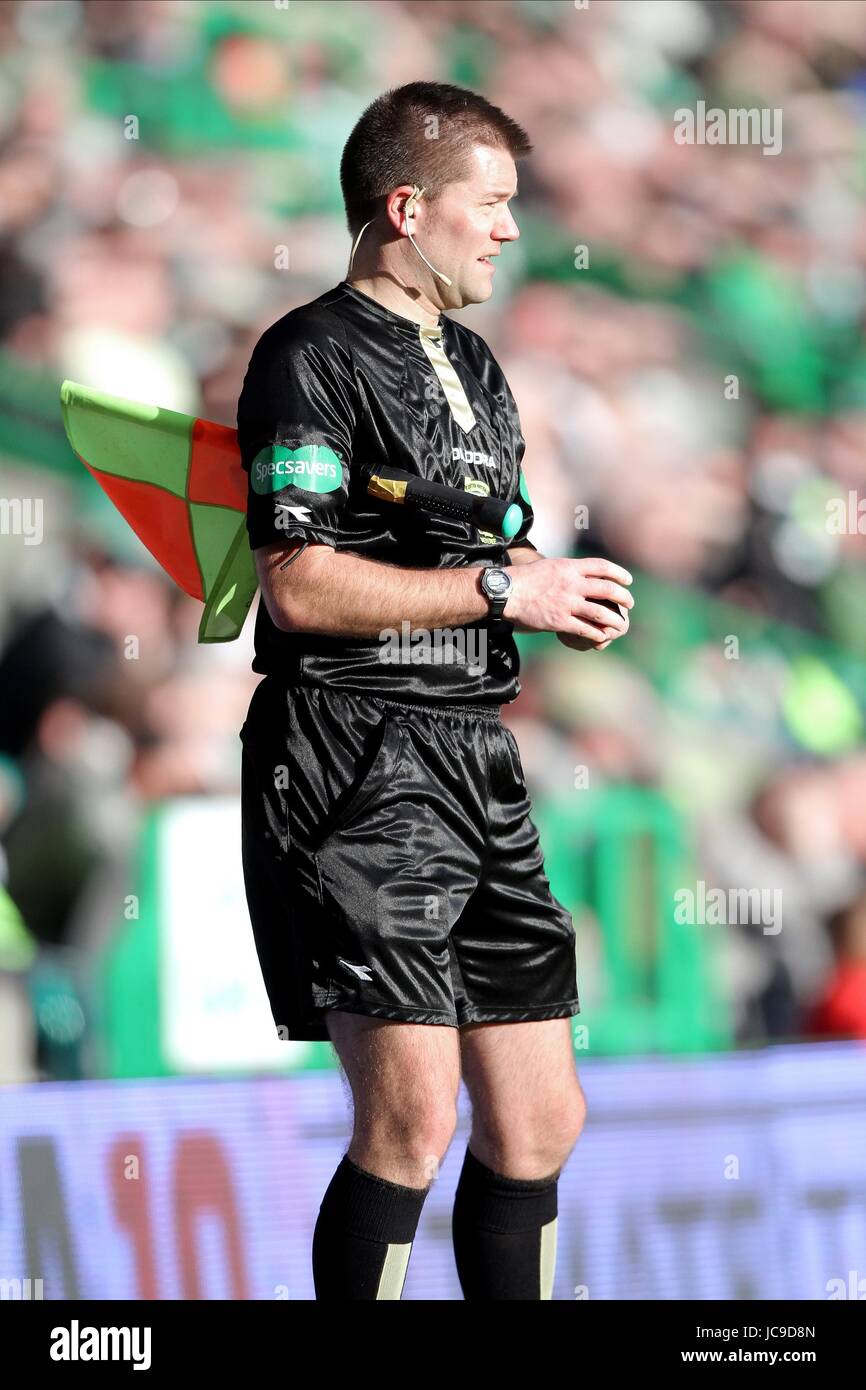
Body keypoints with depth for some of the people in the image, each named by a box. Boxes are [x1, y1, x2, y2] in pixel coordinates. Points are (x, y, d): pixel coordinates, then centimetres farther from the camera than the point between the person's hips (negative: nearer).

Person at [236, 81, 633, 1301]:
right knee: (414, 1118, -16)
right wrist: (504, 589, -13)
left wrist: (563, 592, 4)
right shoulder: (313, 356, -7)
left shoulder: (472, 365, 21)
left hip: (477, 759, 9)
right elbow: (301, 586, -16)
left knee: (540, 1122, 7)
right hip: (355, 763, -9)